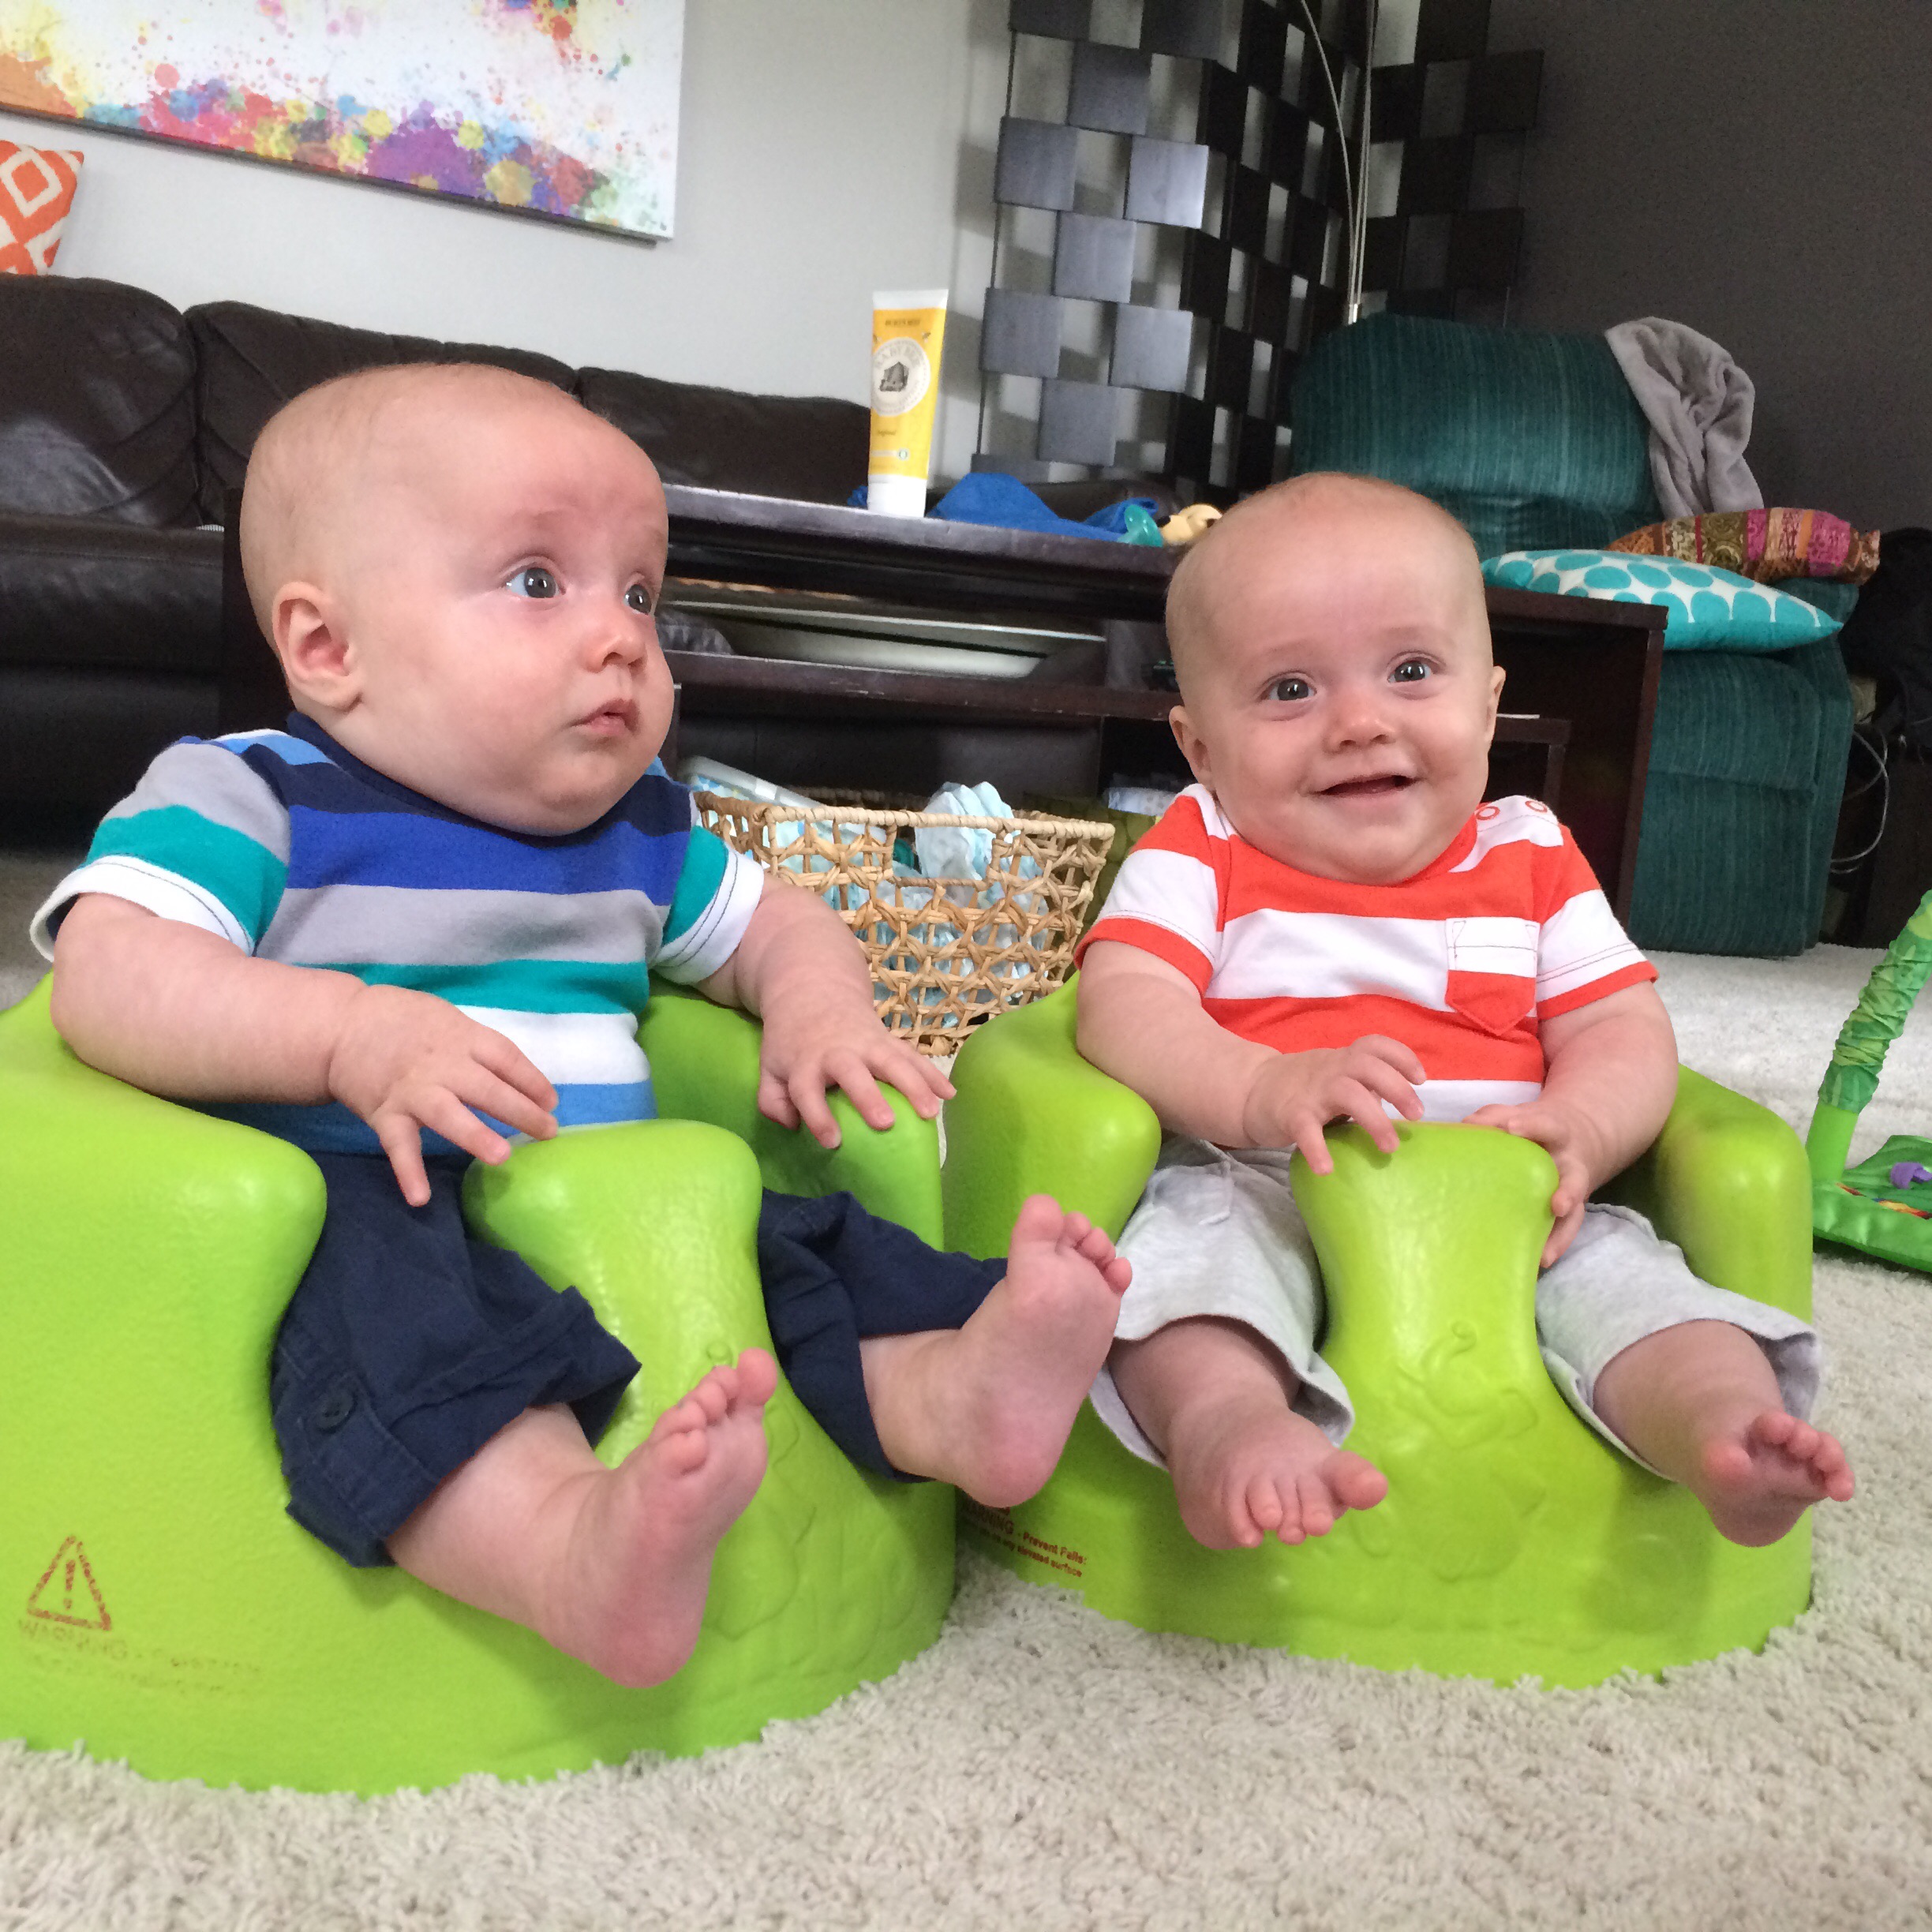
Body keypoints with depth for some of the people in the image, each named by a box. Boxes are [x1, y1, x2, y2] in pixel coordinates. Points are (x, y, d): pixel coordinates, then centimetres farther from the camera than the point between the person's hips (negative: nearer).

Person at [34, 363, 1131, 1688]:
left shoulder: (639, 830, 15)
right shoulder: (251, 800, -2)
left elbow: (778, 924, 26)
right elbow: (108, 972, -17)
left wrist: (819, 1008, 1)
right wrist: (352, 1034, -33)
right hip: (367, 1217, -6)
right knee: (389, 1307, -37)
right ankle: (572, 1546, -56)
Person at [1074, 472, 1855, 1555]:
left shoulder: (1533, 862, 11)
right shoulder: (1203, 856, 3)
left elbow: (1625, 1032, 7)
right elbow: (1123, 1008, -11)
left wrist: (1577, 1132, -18)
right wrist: (1263, 1090, -31)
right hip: (1258, 1187, -2)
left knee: (1617, 1261, -22)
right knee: (1198, 1225, -32)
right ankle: (1224, 1418, -51)